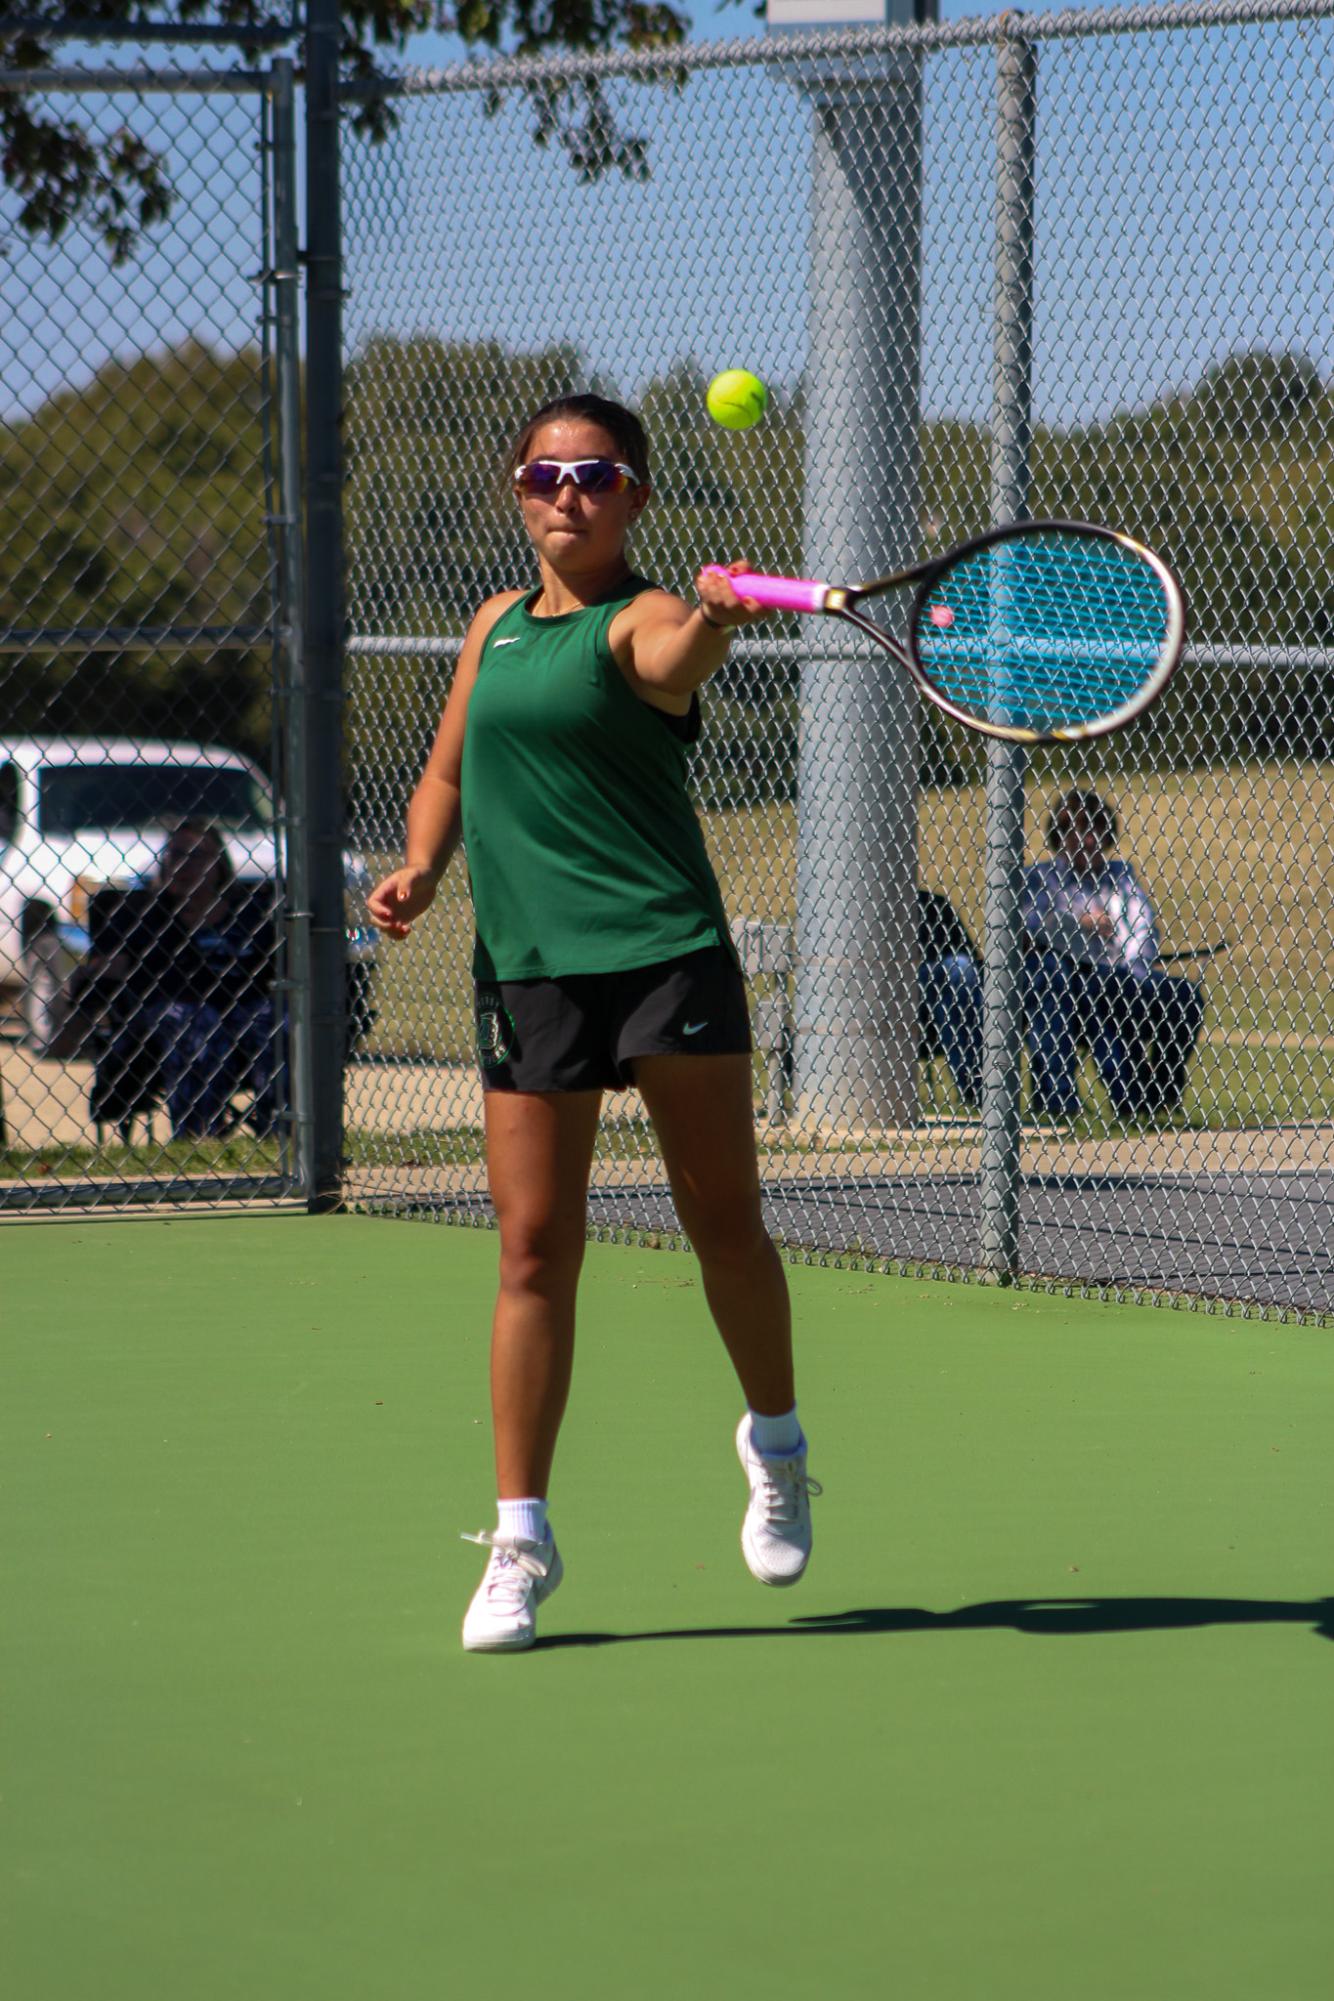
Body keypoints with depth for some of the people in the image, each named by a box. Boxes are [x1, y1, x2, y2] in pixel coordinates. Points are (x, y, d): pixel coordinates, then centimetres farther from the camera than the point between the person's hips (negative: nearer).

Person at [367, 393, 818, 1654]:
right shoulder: (496, 623, 15)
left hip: (666, 947, -4)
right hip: (524, 966, 4)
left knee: (722, 1217, -1)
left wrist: (714, 621, -52)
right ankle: (520, 1539, 6)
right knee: (534, 1248, 0)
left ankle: (776, 1443, 26)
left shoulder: (644, 619, -4)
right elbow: (448, 773, 25)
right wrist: (420, 869, 6)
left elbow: (670, 666, -29)